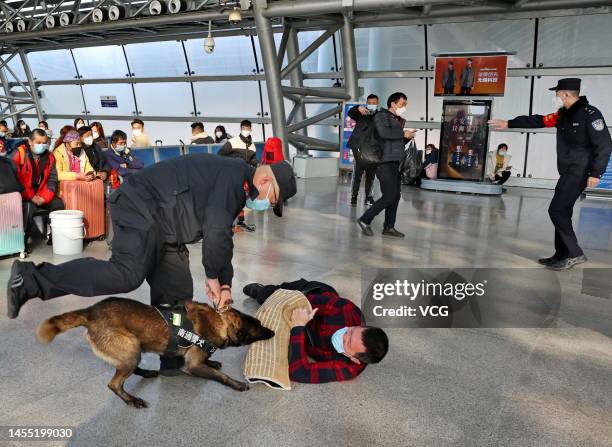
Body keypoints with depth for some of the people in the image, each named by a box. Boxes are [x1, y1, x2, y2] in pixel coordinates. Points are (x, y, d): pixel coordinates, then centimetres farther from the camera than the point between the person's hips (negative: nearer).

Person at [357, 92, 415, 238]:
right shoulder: (381, 116, -4)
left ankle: (389, 227, 15)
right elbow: (384, 133, -24)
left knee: (396, 196, 7)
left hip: (396, 163, 8)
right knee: (389, 196, -12)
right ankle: (365, 220, -1)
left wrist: (408, 137, 9)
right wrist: (403, 134, -13)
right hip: (385, 163, -8)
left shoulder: (399, 121, 20)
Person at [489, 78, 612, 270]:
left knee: (557, 210, -13)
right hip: (567, 173, 9)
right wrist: (509, 123, 18)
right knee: (561, 212, 9)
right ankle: (562, 255, 16)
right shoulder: (562, 115, 10)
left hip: (579, 173, -9)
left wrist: (596, 173, -21)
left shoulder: (590, 114, -14)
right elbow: (537, 121, 18)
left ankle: (574, 254, -4)